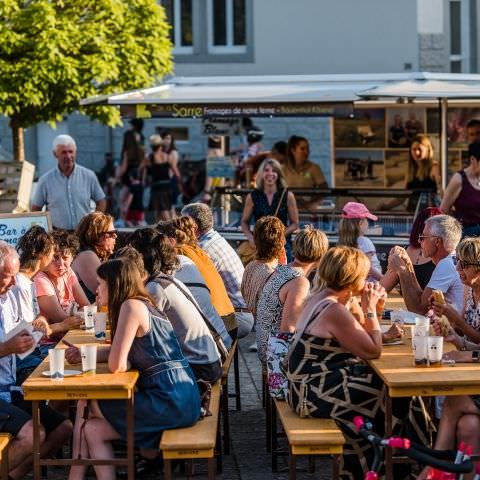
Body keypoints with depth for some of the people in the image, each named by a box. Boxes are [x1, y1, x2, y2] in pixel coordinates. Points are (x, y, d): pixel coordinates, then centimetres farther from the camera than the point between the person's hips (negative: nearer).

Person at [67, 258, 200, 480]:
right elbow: (120, 352, 22)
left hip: (169, 400, -9)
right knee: (93, 430, 9)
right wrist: (84, 355, 12)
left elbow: (116, 365, -17)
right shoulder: (142, 304, 16)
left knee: (86, 404, 2)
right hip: (178, 397, 9)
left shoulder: (131, 306, -13)